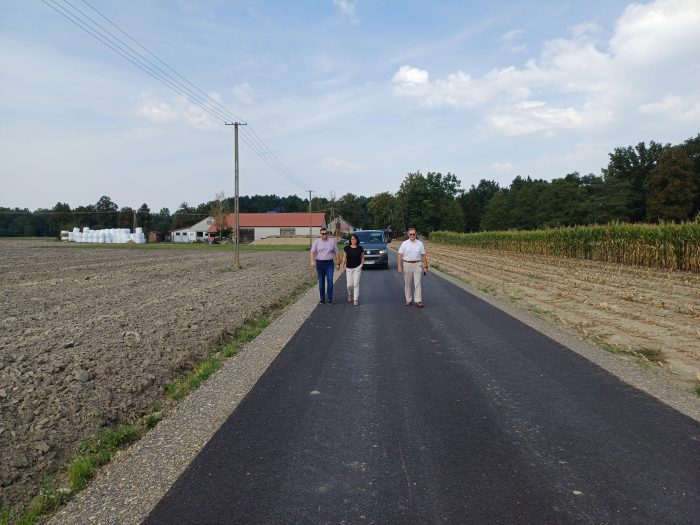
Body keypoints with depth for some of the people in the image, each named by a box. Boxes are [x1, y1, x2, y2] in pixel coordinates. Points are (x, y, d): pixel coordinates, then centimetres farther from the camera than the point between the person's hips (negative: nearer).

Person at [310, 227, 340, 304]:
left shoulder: (332, 241, 6)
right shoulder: (316, 241, 4)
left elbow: (336, 253, 8)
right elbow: (313, 252, -5)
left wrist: (338, 263, 3)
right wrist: (312, 261, -22)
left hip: (329, 264, 0)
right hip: (320, 263, 1)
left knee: (330, 281, -8)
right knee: (321, 282, 7)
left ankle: (329, 299, -2)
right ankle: (322, 298, 16)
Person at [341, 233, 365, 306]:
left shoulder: (360, 248, -2)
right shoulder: (346, 248, -1)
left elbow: (362, 257, 10)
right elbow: (344, 258, 5)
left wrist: (361, 265, -2)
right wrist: (342, 267, 1)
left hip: (357, 268, -1)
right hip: (349, 268, 1)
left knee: (356, 284, -7)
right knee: (349, 285, 3)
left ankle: (356, 299, 0)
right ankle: (350, 295, 35)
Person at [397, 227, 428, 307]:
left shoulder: (420, 243, 4)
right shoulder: (404, 243, 2)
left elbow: (423, 256, 5)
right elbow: (400, 255, -1)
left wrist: (425, 267, 2)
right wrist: (399, 266, -11)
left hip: (417, 265, 0)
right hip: (407, 265, 0)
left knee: (417, 283, -6)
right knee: (408, 283, 6)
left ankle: (418, 301, -8)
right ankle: (408, 300, 16)